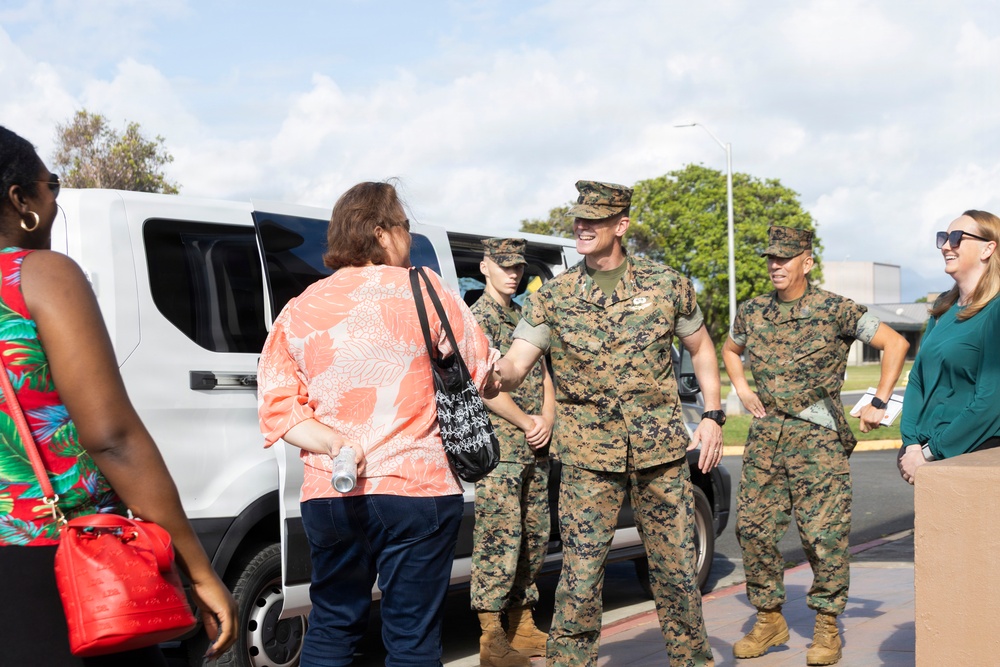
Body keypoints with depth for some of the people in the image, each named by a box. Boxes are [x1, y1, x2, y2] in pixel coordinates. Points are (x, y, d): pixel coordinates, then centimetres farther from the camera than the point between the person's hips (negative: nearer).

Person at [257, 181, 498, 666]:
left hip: (328, 498, 4)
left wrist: (336, 444, -8)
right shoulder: (421, 290, -4)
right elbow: (482, 375, 0)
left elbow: (277, 408, -2)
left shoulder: (299, 310, 6)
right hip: (414, 490, -4)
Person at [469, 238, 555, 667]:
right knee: (499, 539, -10)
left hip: (535, 453, 8)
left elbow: (544, 377, 17)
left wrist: (547, 421, -1)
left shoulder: (526, 318, 18)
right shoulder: (477, 318, -5)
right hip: (498, 450, -8)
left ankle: (523, 627, 21)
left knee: (534, 537, 11)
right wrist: (528, 423, -10)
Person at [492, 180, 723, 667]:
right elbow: (515, 364, -9)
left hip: (662, 449, 1)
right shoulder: (552, 297, -1)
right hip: (589, 456, -1)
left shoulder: (665, 285, 2)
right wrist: (495, 374, -33)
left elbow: (700, 347, 15)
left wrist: (713, 416, 6)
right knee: (580, 576, -5)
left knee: (676, 568, 10)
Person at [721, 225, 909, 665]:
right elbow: (730, 350, 29)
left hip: (818, 435, -5)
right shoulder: (753, 312, 8)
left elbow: (895, 344, -2)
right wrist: (742, 390, 12)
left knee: (824, 533, -4)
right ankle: (769, 619, 17)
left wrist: (879, 403, -4)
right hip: (765, 435, 5)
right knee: (753, 527, 3)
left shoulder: (835, 311, -6)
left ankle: (827, 627, 9)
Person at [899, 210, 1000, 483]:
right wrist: (912, 444, -4)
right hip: (925, 451, 6)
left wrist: (929, 453, -16)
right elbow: (917, 379, 10)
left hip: (976, 453, -6)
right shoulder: (944, 306, 12)